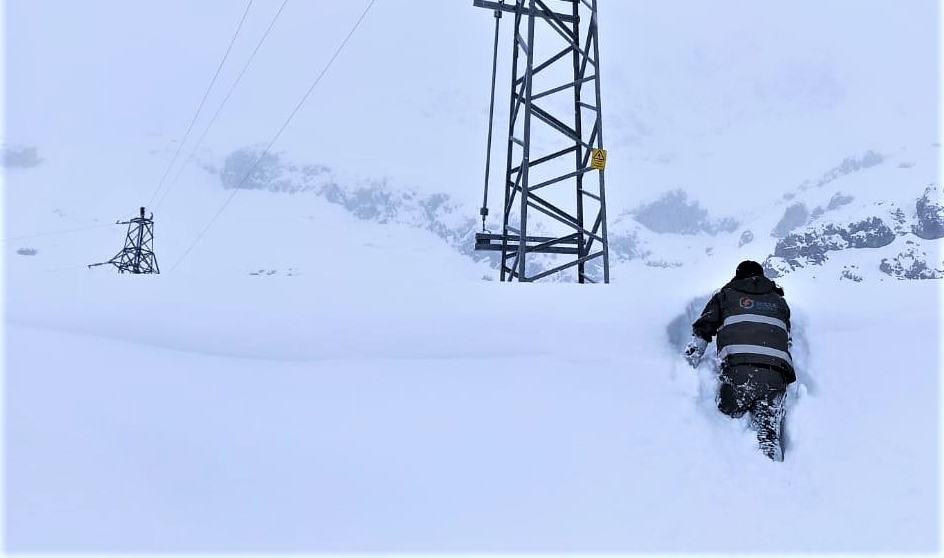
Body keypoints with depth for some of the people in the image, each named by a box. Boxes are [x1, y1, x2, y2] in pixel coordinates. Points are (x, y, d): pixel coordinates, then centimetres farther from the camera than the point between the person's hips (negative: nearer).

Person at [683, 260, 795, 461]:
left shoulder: (726, 294, 23)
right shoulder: (778, 300, 32)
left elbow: (701, 331, 14)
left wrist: (688, 368, 15)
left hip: (738, 370, -3)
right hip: (777, 373, 3)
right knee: (769, 433, 0)